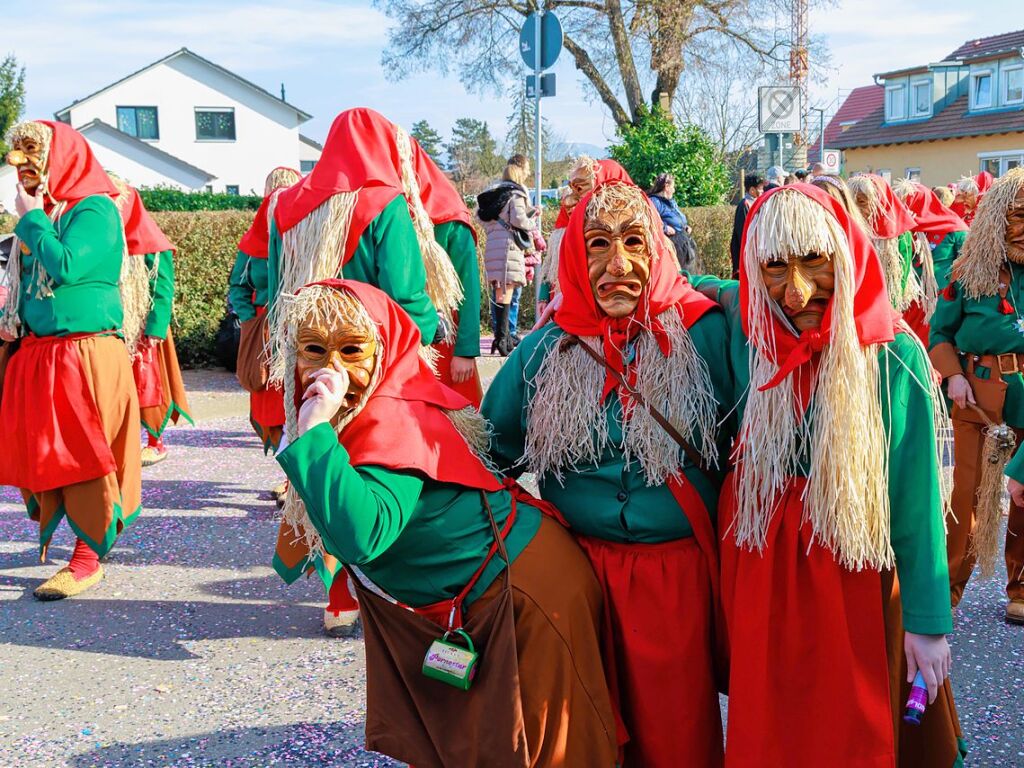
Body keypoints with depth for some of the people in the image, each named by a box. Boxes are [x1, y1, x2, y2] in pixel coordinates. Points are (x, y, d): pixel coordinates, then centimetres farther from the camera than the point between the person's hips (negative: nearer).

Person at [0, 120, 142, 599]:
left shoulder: (95, 209, -9)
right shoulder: (41, 213, 16)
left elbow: (65, 266, -23)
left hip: (86, 354, -8)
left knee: (83, 456, -5)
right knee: (40, 454, 9)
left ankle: (88, 560, 2)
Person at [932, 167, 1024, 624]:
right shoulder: (971, 271, 1)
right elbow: (940, 332, 5)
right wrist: (952, 374, -10)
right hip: (978, 392, -1)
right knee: (969, 490, 2)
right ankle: (948, 588, 16)